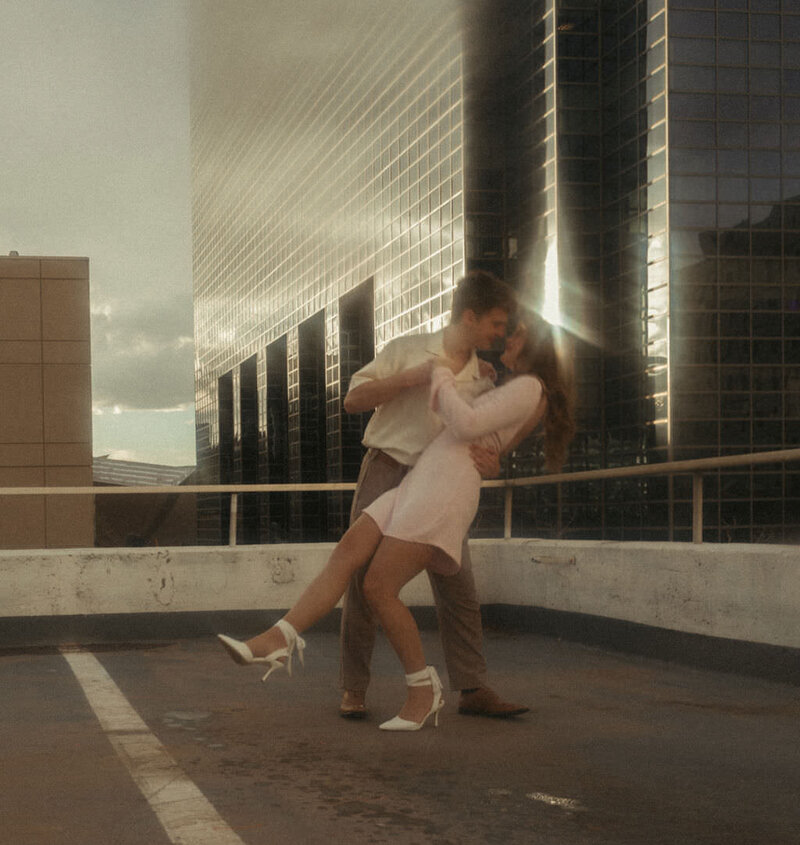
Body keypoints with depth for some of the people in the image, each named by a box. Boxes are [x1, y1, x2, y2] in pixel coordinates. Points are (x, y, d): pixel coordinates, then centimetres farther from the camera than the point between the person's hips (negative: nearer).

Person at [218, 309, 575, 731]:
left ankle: (423, 690, -2)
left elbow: (466, 424, -13)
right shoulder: (509, 391, 30)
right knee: (343, 555, -9)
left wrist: (442, 376, 1)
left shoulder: (529, 387, -1)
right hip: (418, 484, 10)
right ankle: (277, 640, -23)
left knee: (378, 589, -15)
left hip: (447, 487, -10)